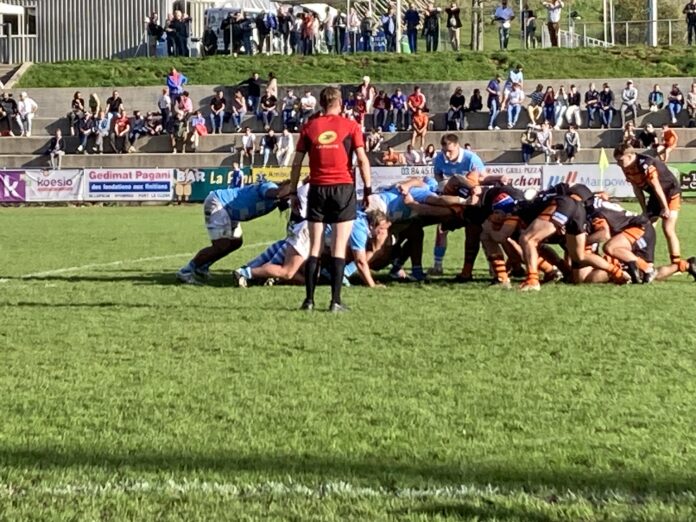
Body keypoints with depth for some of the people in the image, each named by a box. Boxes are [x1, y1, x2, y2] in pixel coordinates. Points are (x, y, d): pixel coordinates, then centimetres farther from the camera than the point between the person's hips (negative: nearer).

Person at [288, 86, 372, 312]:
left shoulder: (309, 127, 7)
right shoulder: (350, 126, 1)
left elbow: (297, 162, 6)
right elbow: (362, 160, -3)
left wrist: (293, 192, 12)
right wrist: (368, 190, 2)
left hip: (317, 189, 2)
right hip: (343, 188, -2)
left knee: (315, 247, 7)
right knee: (339, 248, -1)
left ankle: (309, 299, 4)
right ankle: (335, 301, -5)